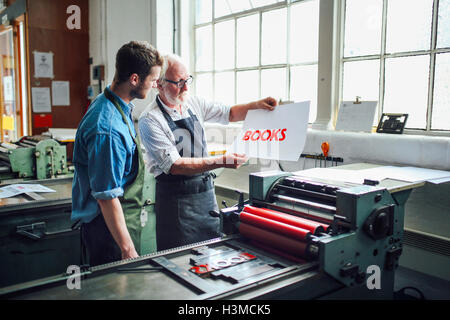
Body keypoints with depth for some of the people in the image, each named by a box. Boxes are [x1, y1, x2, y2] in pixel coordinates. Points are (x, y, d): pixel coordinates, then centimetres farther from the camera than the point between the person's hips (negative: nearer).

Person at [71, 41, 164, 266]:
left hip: (127, 218, 10)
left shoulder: (106, 102, 4)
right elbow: (107, 197, -27)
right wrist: (127, 249, -23)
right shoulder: (107, 130, -29)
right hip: (110, 225, -10)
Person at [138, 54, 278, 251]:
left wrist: (256, 105, 0)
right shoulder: (150, 120, -15)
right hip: (176, 198, -6)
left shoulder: (194, 103, 6)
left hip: (206, 191, 6)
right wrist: (221, 162, -27)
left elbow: (229, 114, 18)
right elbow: (174, 165, -21)